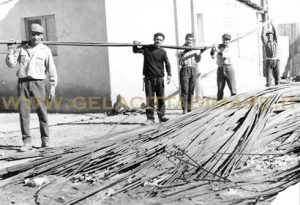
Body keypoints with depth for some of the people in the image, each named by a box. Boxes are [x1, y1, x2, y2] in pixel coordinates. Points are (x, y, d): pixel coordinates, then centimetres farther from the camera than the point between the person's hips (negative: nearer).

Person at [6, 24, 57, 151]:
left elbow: (52, 70, 3)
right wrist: (11, 51, -7)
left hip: (37, 83, -2)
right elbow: (11, 64, 7)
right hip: (22, 82, 2)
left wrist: (52, 88, -2)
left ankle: (45, 139, 12)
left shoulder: (45, 50, 4)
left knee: (42, 112, 0)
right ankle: (27, 142, 0)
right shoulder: (21, 48, 10)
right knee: (23, 112, -3)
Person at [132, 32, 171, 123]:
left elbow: (167, 64, -2)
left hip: (159, 78, 0)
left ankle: (161, 116, 9)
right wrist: (135, 45, -15)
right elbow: (135, 51, 7)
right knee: (149, 98, 0)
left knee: (161, 98, 0)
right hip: (148, 78, 0)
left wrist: (169, 74, -15)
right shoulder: (146, 48, 5)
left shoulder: (163, 52, 3)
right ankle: (150, 118, 4)